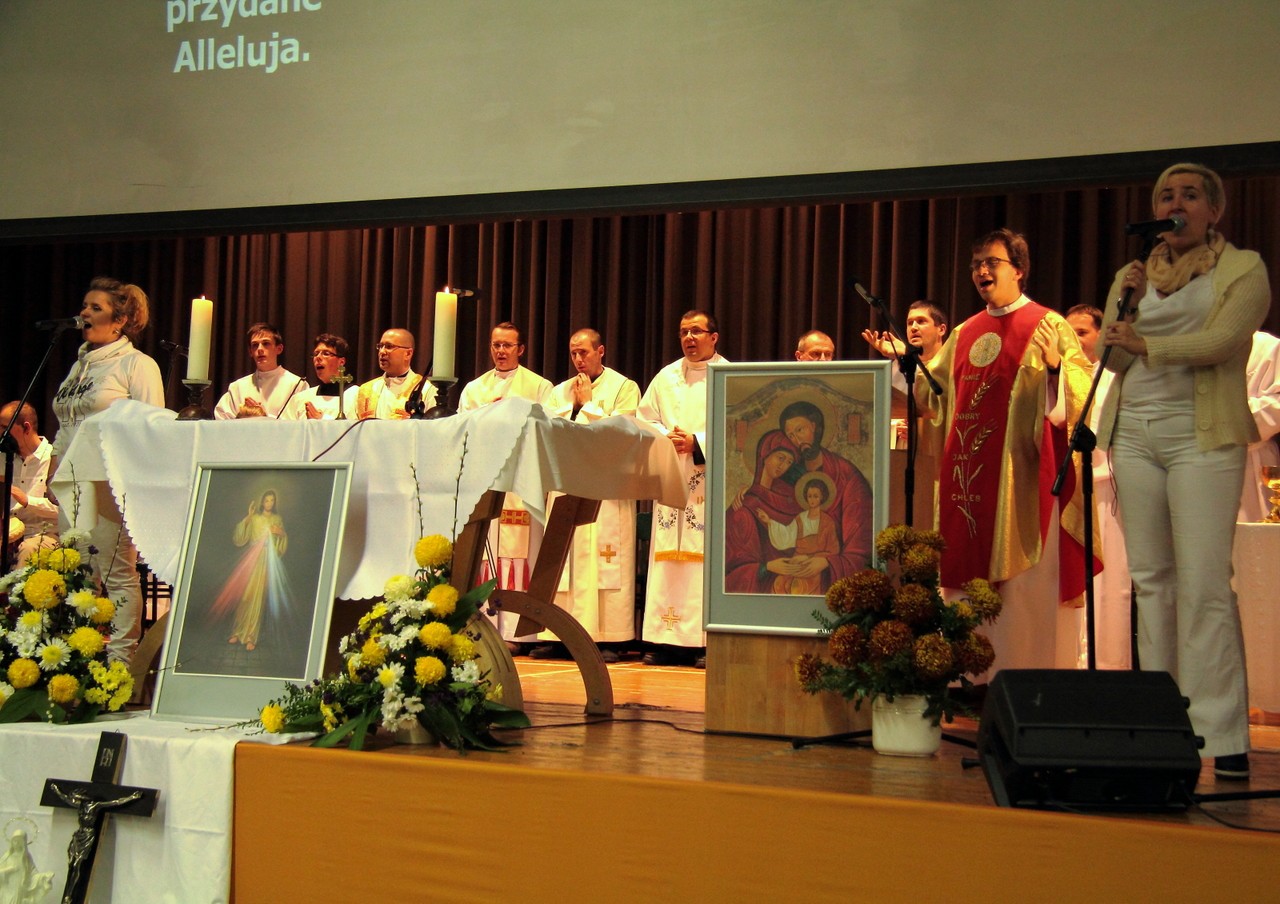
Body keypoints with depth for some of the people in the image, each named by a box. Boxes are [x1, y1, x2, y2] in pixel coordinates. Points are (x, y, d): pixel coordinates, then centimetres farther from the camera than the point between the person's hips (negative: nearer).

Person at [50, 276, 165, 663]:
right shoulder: (80, 365, 20)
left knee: (117, 573, -6)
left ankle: (120, 659, -4)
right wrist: (54, 473, 16)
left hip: (111, 484, -7)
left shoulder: (137, 364, -1)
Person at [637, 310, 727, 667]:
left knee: (708, 556, -8)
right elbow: (644, 420, 12)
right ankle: (667, 638, 1)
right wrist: (667, 438, -7)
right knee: (667, 561, 0)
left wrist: (697, 443, -14)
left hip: (712, 482, -4)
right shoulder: (666, 377, 15)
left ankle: (708, 641, -7)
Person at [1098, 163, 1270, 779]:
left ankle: (1220, 733, -10)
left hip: (1201, 435, -5)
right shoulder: (1132, 275, 17)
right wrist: (1127, 300, -3)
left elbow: (1220, 342, -12)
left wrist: (1145, 343, -7)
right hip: (1134, 433, 5)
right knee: (1150, 577, 5)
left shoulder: (1243, 270, 3)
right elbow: (1113, 357, 11)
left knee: (1204, 583, -12)